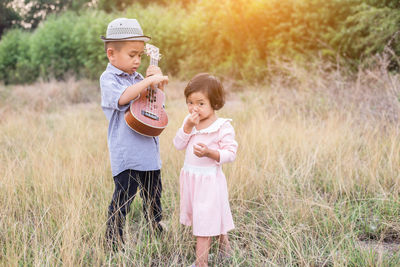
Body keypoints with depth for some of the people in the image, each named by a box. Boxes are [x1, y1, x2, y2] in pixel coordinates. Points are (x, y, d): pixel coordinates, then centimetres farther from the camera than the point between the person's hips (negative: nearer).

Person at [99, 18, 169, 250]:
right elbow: (122, 98, -28)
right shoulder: (109, 78, -7)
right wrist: (149, 81, -26)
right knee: (124, 196, -5)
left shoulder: (137, 78, 14)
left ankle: (157, 229, 36)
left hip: (148, 149, 8)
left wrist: (158, 80, 9)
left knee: (154, 192, 19)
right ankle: (113, 242, 7)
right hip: (126, 154, -7)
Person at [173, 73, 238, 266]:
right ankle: (223, 243, 37)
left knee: (205, 221, -2)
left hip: (209, 179, -7)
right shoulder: (190, 122, 5)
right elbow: (178, 145, -2)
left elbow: (230, 154, -17)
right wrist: (188, 126, -16)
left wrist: (209, 152, -33)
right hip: (190, 177, 7)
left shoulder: (223, 126, -14)